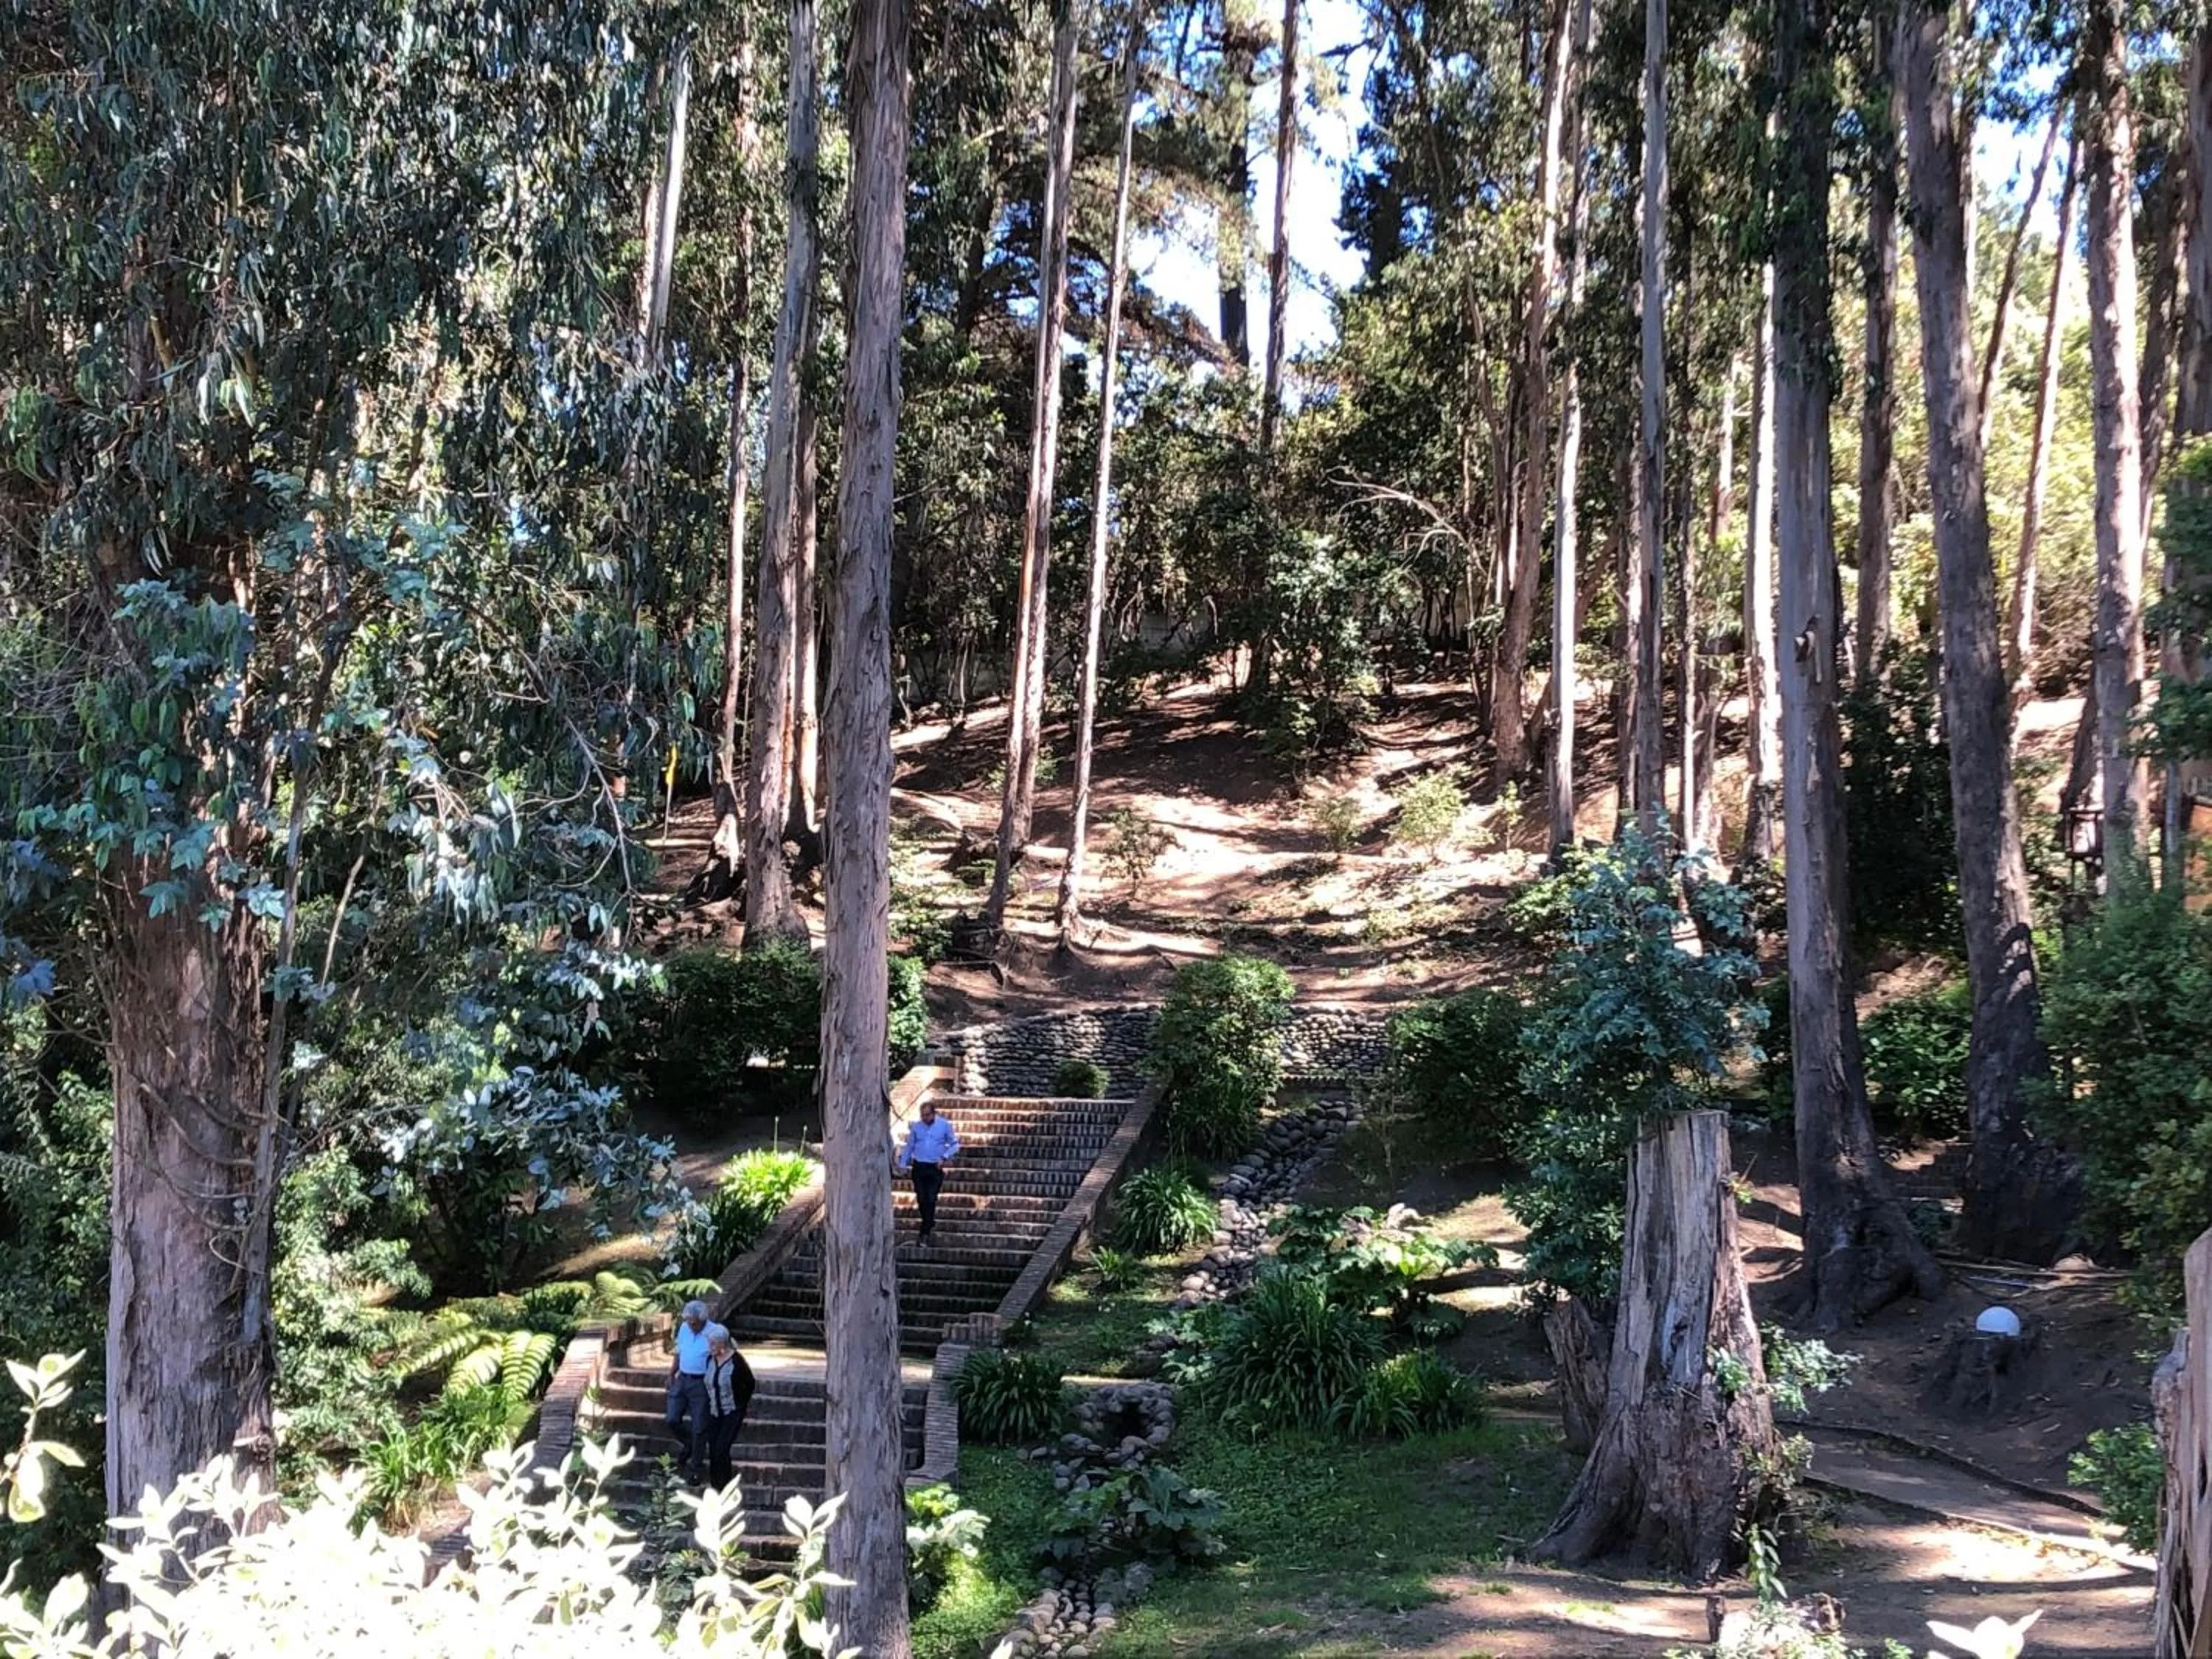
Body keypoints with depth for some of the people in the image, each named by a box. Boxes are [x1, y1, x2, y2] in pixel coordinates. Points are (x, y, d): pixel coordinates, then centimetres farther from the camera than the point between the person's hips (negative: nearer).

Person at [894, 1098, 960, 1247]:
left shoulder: (945, 1125, -1)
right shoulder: (916, 1126, 4)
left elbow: (954, 1145, 3)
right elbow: (909, 1146, 12)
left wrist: (945, 1157, -12)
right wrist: (903, 1165, 9)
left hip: (935, 1169, -3)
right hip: (919, 1167, 3)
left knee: (931, 1200, -9)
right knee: (921, 1199, 4)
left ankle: (925, 1235, -8)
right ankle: (930, 1224, 29)